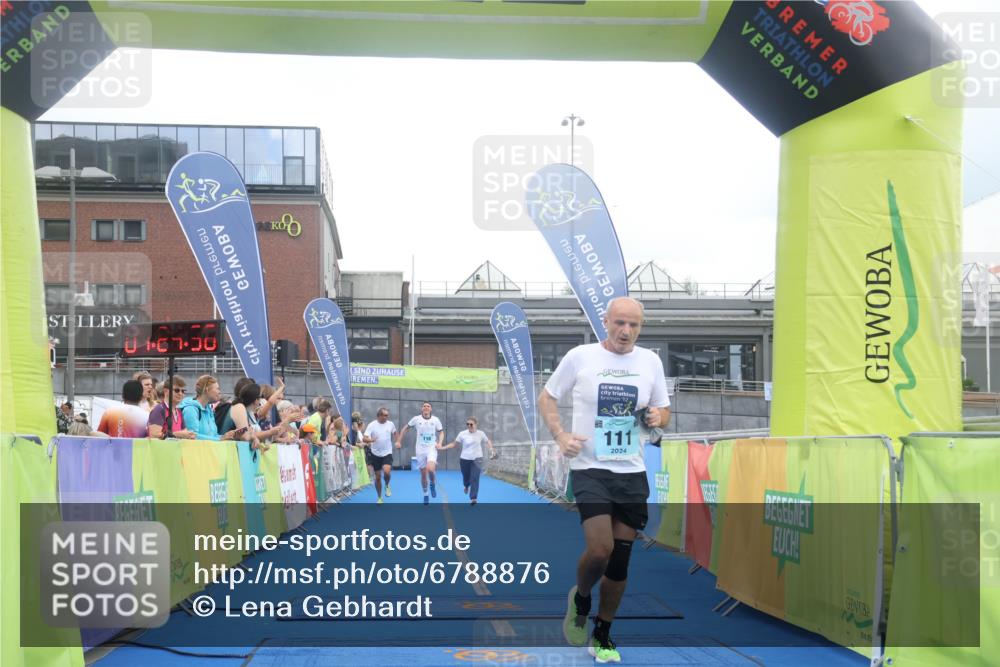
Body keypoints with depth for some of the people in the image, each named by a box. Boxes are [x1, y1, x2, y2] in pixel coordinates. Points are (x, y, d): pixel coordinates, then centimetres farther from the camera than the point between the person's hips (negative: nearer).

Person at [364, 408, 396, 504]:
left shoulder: (390, 424, -2)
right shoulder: (372, 425, -11)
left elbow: (394, 433, 21)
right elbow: (364, 439, -19)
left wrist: (396, 442, 13)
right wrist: (371, 440, -38)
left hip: (387, 453, 0)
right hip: (375, 454, 0)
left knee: (387, 472, -24)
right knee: (377, 477, 7)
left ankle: (387, 486, 7)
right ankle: (379, 498, 24)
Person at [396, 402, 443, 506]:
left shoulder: (435, 420, -3)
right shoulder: (416, 419, -4)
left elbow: (441, 432, 9)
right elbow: (406, 428, 8)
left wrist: (439, 443, -8)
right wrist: (399, 441, 4)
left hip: (432, 449, -1)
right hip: (420, 450, 1)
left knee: (430, 469, -26)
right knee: (423, 474, 5)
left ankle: (432, 485, 6)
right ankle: (425, 494, 26)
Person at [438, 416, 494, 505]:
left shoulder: (480, 434, -4)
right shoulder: (462, 434, -7)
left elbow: (488, 441, 12)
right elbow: (454, 443, -1)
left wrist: (491, 449, -6)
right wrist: (442, 448, -10)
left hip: (477, 459, -1)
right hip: (465, 459, 1)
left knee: (475, 478, -14)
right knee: (466, 476, 13)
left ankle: (473, 498, -13)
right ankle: (466, 486, 51)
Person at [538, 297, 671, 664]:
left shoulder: (651, 361, 4)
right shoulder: (579, 357, -5)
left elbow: (663, 410, 15)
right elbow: (546, 397, 6)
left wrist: (658, 417, -9)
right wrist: (560, 435, -10)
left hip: (632, 472, 4)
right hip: (590, 469, -3)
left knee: (620, 559, 7)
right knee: (600, 550, -18)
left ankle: (602, 636, 26)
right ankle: (580, 599, 17)